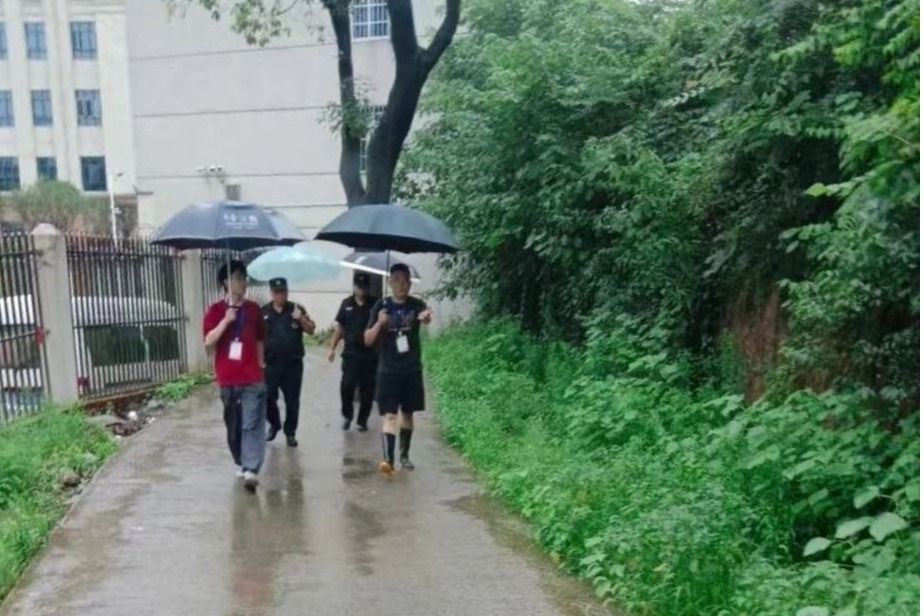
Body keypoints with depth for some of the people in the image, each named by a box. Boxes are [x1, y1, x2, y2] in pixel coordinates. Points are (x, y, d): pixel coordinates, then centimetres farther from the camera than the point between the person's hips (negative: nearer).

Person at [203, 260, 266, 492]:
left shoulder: (253, 309, 7)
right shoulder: (216, 310, -1)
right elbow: (208, 342, -11)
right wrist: (226, 320, -21)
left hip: (253, 378, 1)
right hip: (228, 379, 0)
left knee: (252, 425, -8)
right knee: (233, 425, 12)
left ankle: (251, 470, -13)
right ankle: (241, 463, 30)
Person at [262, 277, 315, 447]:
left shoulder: (297, 309, 0)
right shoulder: (263, 312, 1)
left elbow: (311, 330, -2)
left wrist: (302, 319, -20)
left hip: (293, 364, 0)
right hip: (270, 364, 0)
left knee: (292, 400, 6)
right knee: (268, 398, 2)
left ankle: (290, 433, 20)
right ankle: (274, 424, 29)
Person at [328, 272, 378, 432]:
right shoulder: (347, 304, 6)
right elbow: (339, 327, 13)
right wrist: (333, 348, 10)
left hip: (370, 354, -1)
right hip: (350, 353, 1)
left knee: (367, 389, 5)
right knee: (346, 386, -4)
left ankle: (362, 420, 20)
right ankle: (347, 415, 19)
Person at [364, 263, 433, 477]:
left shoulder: (417, 305, -2)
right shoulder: (381, 306, -2)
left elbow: (425, 317, -26)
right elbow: (368, 340, -5)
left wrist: (426, 317, -50)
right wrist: (379, 323, -24)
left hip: (412, 370, 2)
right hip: (388, 371, -2)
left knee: (408, 414, 13)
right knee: (390, 415, -12)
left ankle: (405, 455, 30)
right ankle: (388, 460, -20)